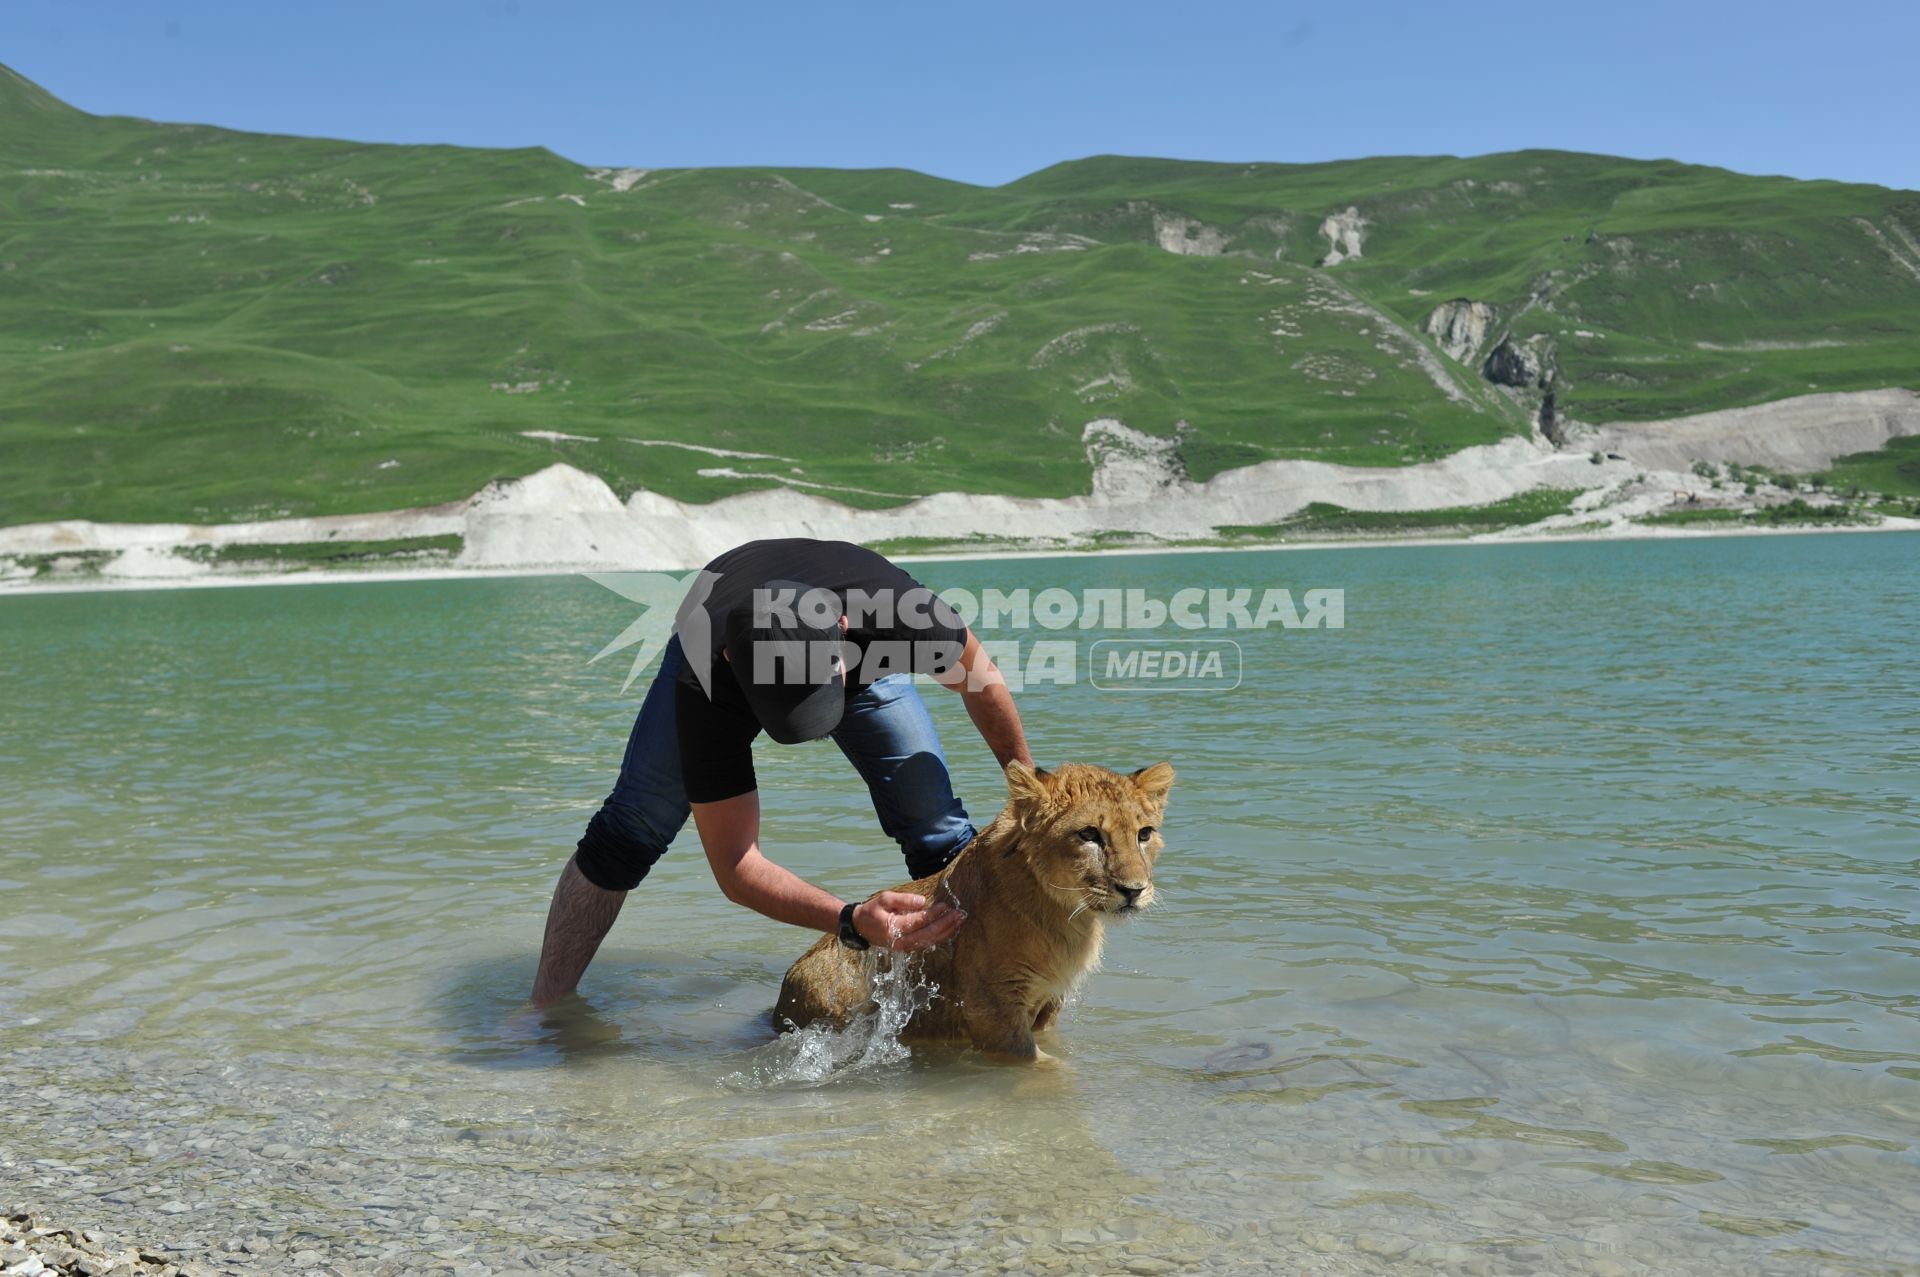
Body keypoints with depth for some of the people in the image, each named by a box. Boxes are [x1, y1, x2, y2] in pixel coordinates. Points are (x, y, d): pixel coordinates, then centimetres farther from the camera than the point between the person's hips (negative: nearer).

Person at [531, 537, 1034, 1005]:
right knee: (630, 831, -10)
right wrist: (854, 921, -54)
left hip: (863, 652, 2)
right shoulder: (706, 692, -44)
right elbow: (735, 867, -38)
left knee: (941, 837, -13)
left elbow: (982, 679, -19)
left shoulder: (901, 611, -44)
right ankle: (546, 1011, 5)